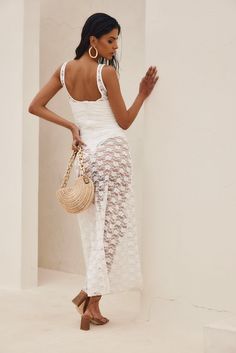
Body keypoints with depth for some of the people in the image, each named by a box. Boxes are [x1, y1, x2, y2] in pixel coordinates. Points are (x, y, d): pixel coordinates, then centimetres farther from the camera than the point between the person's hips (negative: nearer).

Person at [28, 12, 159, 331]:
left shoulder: (65, 69, 6)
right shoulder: (106, 71, -11)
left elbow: (35, 106, 5)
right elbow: (124, 122, -6)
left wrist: (70, 125, 3)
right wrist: (143, 94, 1)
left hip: (86, 154, 6)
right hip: (113, 152, -6)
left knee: (95, 229, 10)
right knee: (111, 226, 2)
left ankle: (93, 306, 13)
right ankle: (88, 294, -1)